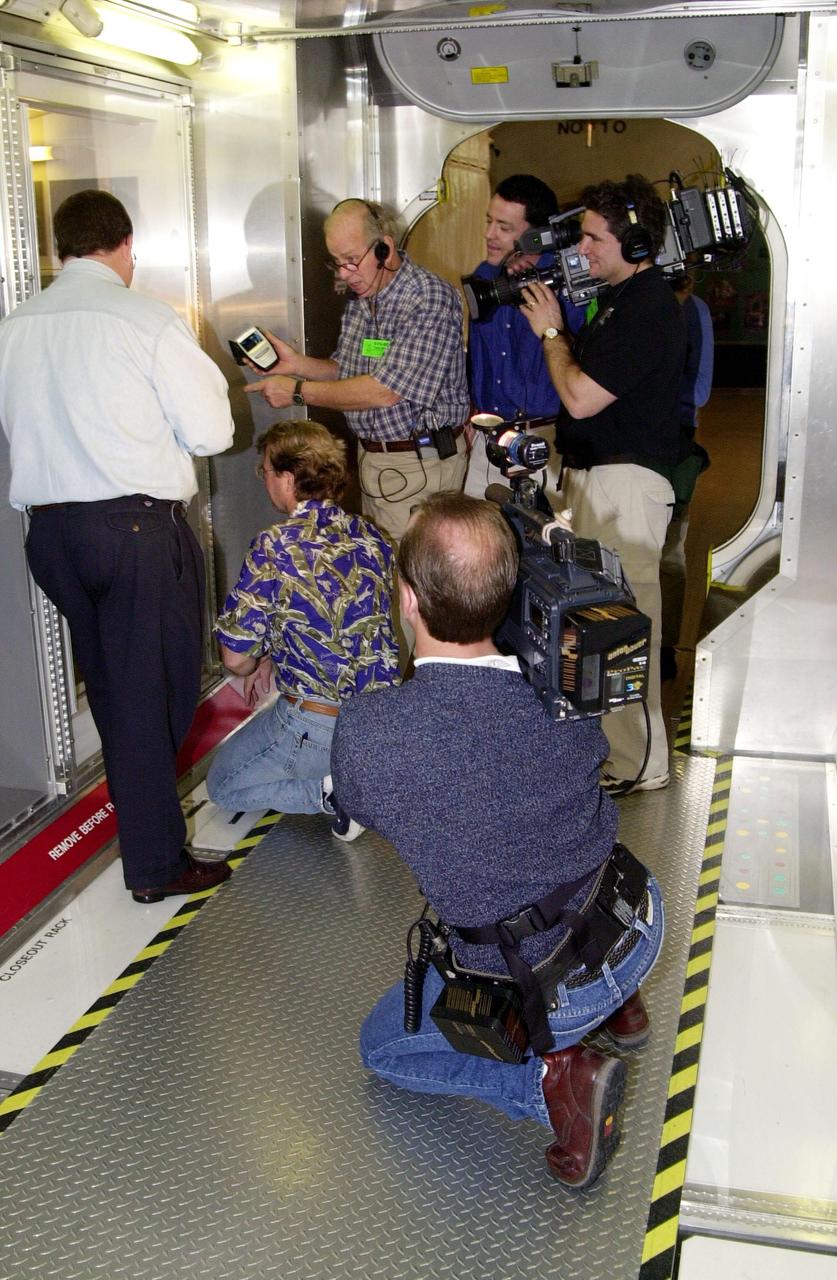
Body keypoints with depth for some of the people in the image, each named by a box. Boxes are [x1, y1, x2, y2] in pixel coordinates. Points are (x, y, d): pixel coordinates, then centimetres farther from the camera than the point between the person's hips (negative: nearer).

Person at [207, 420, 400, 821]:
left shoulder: (274, 548, -18)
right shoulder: (370, 537, 2)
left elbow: (237, 659, -12)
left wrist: (259, 661, 13)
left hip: (320, 727, -7)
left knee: (222, 785, 18)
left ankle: (337, 791, -3)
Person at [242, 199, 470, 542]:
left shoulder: (431, 299, -18)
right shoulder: (359, 298, 9)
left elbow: (386, 391, -24)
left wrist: (299, 391, -15)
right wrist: (297, 363, -1)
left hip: (419, 462, -8)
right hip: (370, 457, 8)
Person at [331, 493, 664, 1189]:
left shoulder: (364, 730, -27)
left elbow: (357, 811, -2)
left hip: (541, 999, -4)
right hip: (640, 930, 4)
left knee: (383, 1047, 25)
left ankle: (550, 1078, 2)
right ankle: (619, 1002, 34)